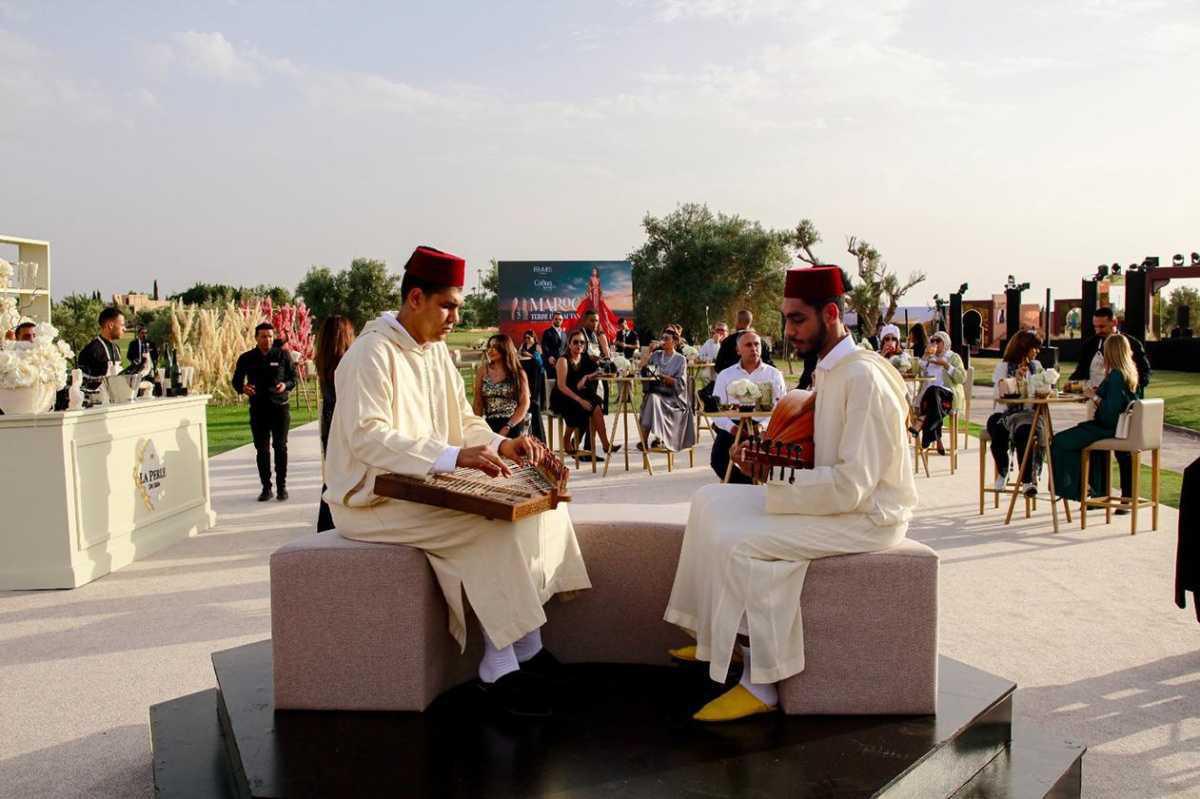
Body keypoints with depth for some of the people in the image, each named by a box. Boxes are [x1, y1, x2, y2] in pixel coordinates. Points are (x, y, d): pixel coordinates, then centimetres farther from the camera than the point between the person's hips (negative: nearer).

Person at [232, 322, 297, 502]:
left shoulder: (282, 355, 2)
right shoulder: (246, 359, 5)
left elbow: (293, 377, 7)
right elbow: (236, 380, 12)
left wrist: (286, 385, -15)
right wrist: (243, 388, -11)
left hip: (280, 407, -1)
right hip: (258, 409, 1)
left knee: (280, 447, -2)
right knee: (262, 449, 3)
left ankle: (281, 487, 6)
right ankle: (266, 487, 11)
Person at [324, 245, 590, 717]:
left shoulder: (436, 351, 12)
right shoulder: (373, 353, -15)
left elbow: (465, 422, 15)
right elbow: (367, 436, -27)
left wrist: (503, 445, -7)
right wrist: (453, 456, -36)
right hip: (375, 499, -9)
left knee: (540, 503, -6)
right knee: (493, 527, -27)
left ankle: (527, 649, -4)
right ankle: (499, 670, -15)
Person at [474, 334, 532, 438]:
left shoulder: (518, 373, 1)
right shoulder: (484, 370, 7)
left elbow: (524, 404, -4)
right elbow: (478, 402, 6)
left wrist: (507, 427, -13)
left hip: (514, 424, -1)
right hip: (490, 425, 2)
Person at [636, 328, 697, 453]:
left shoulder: (680, 359, 5)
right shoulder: (657, 354, 16)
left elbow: (680, 383, -3)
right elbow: (640, 367, 3)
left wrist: (662, 377, -13)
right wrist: (649, 349, 0)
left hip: (672, 397, -3)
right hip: (655, 393, 3)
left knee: (654, 400, -33)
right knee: (651, 399, -32)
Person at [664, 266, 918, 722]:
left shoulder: (862, 376, -21)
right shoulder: (830, 371, 10)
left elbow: (852, 484, -26)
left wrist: (774, 479, -21)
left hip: (869, 515, -10)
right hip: (841, 496, 10)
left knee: (739, 542, -24)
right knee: (711, 501, 4)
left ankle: (761, 684, -11)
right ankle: (719, 637, 9)